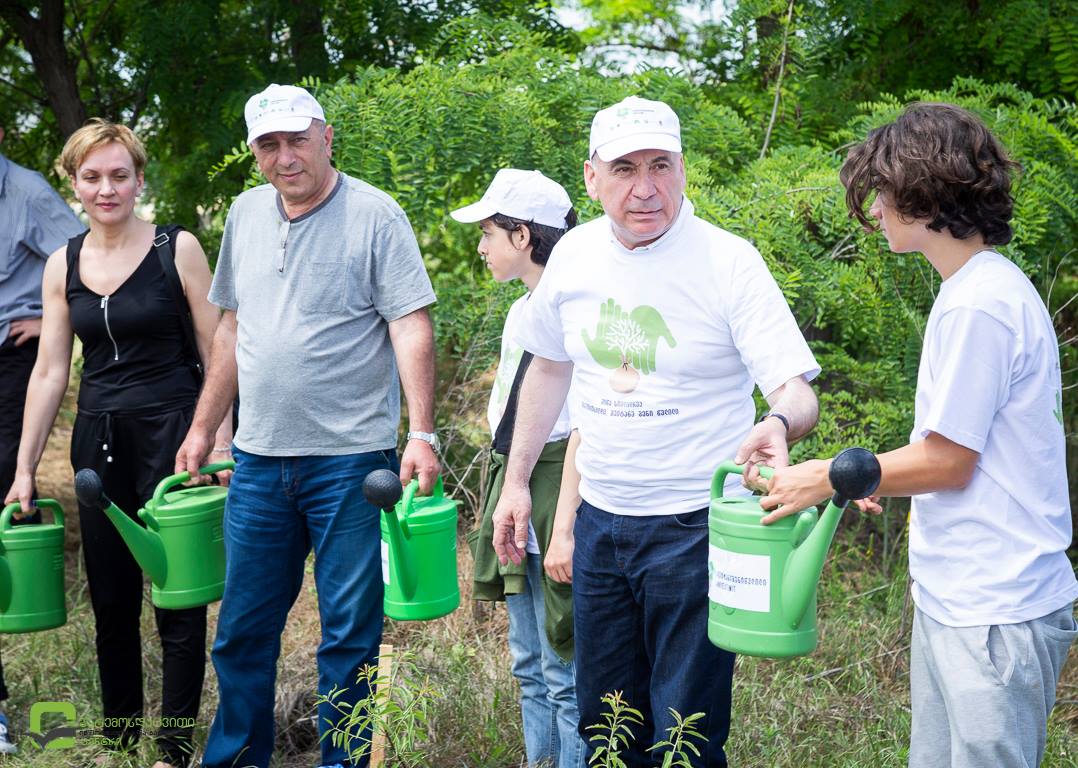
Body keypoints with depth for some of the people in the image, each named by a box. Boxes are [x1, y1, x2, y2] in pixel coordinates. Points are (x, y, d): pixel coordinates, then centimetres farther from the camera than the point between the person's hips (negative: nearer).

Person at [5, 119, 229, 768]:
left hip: (171, 432, -4)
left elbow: (218, 354, -3)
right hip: (99, 441, 4)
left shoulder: (177, 250, -4)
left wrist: (219, 444, -9)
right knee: (110, 598, 10)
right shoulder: (63, 266, 7)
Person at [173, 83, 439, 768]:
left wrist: (421, 433, -20)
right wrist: (204, 428, 18)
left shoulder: (374, 215, -7)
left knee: (350, 634, 3)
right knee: (243, 627, 12)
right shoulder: (246, 214, 11)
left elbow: (411, 328, -11)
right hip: (259, 457, 5)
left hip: (350, 460, -5)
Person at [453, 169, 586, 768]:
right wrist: (505, 501, 16)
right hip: (515, 493, 9)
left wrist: (564, 528, -21)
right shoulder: (521, 311, 12)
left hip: (555, 492, -9)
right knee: (529, 665, 17)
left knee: (565, 673, -2)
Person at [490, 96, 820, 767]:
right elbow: (550, 365, 17)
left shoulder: (728, 262, -15)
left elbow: (796, 390, -19)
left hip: (695, 528, -5)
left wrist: (778, 425, -42)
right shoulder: (576, 254, 1)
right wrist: (517, 481, 17)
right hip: (600, 520, 5)